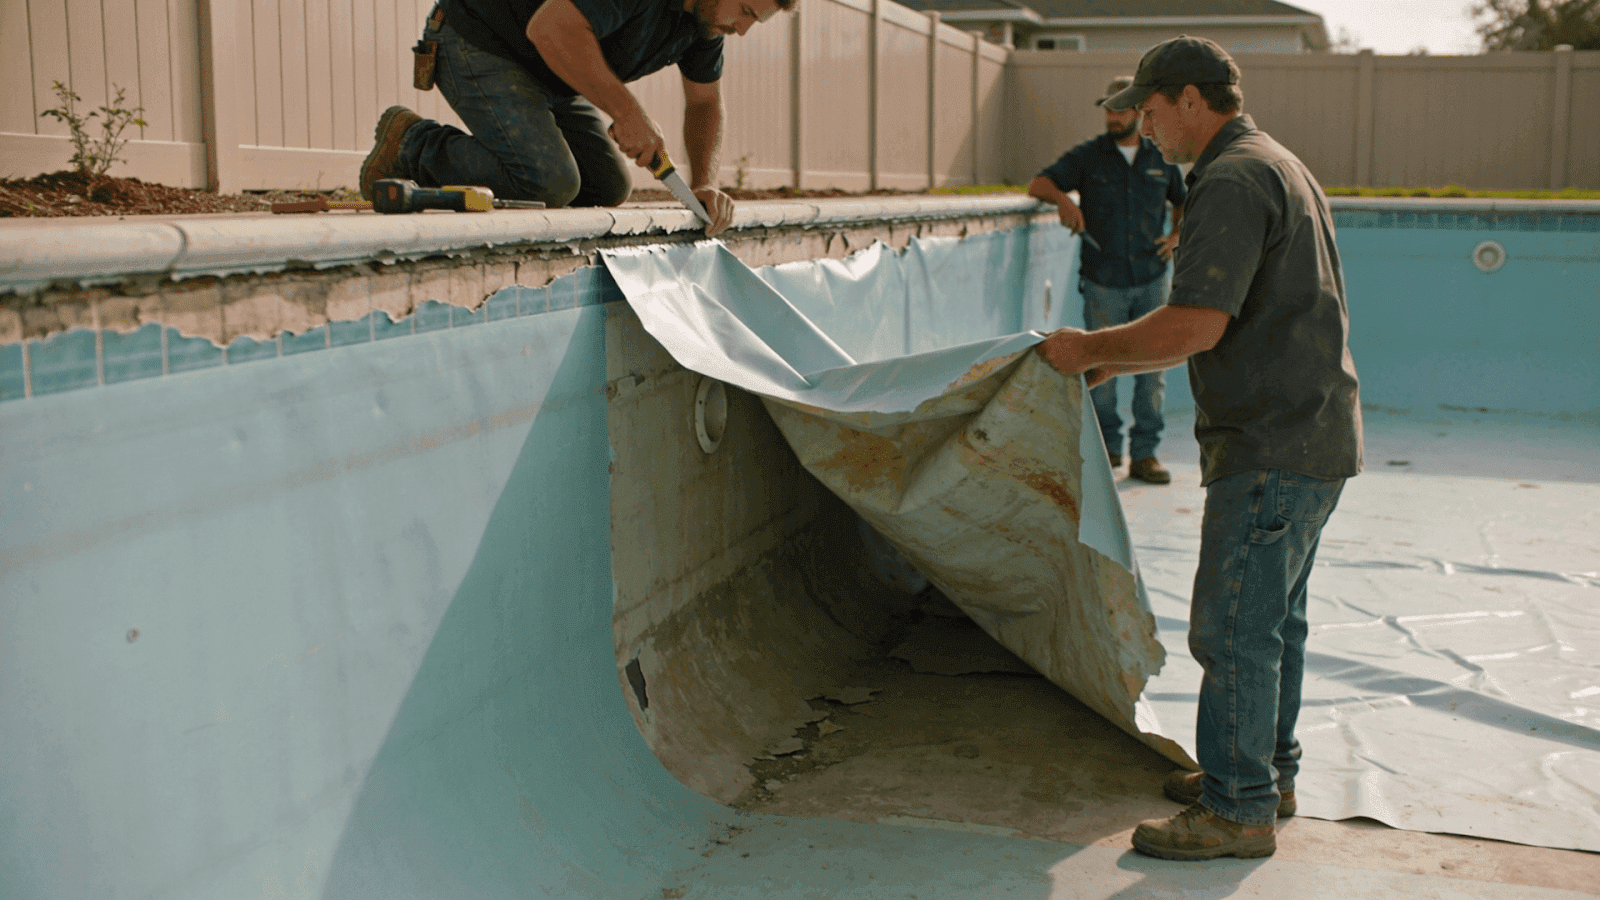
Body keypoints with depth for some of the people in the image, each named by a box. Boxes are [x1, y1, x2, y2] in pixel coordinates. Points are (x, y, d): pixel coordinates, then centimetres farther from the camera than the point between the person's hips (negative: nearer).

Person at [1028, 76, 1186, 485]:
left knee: (1153, 366, 0)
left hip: (1151, 281, 2)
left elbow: (1183, 202, 24)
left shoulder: (1161, 159, 8)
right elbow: (1038, 183, -1)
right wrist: (1062, 198, -21)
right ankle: (1107, 446, 20)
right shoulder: (1089, 155, 2)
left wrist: (1175, 236, 6)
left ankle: (1144, 453, 9)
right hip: (1103, 282, -1)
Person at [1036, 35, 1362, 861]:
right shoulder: (1279, 167, 18)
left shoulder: (1232, 182, -17)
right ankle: (1267, 770, 30)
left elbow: (1195, 327, -26)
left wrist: (1092, 349, -12)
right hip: (1314, 434, 11)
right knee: (1273, 617, 18)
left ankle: (1237, 809, 4)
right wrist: (1112, 361, 17)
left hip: (1273, 446, -11)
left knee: (1233, 624, -4)